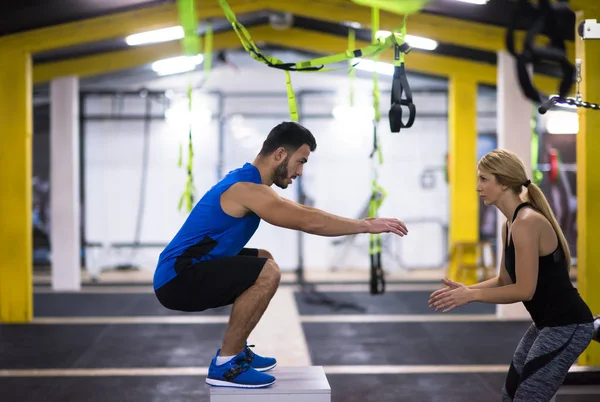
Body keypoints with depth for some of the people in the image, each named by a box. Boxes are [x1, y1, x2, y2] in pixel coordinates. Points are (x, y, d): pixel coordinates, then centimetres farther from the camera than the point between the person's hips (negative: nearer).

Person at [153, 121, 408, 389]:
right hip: (178, 280, -11)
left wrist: (363, 223, 19)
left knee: (262, 261, 24)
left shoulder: (250, 182, 13)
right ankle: (225, 365, -12)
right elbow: (309, 222, -20)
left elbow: (303, 213, 22)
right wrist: (368, 226, -11)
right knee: (267, 273, -24)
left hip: (186, 271, 11)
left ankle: (234, 350, 21)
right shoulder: (248, 189, -19)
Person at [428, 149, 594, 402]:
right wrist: (466, 289, -1)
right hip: (548, 323, 10)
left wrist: (471, 295, -18)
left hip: (567, 325, -10)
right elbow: (505, 281, 14)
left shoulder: (526, 223, -21)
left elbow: (525, 290, -22)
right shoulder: (510, 225, 9)